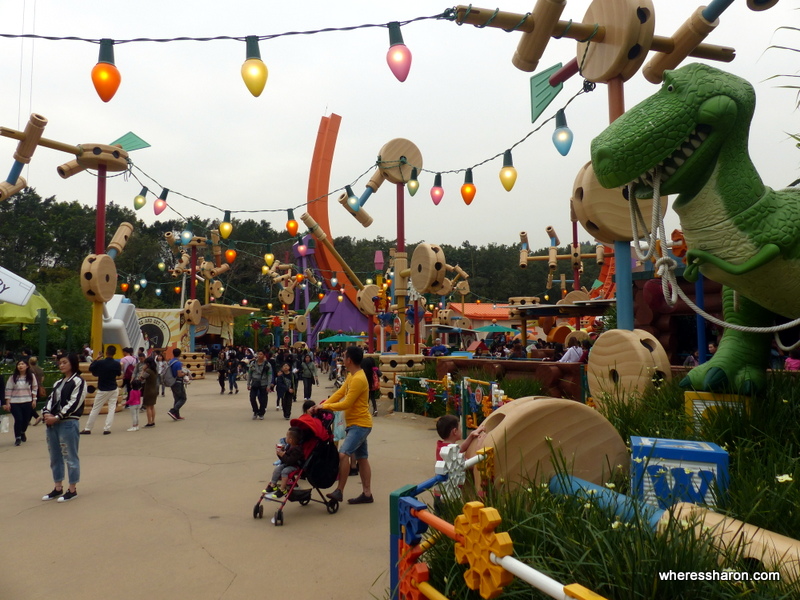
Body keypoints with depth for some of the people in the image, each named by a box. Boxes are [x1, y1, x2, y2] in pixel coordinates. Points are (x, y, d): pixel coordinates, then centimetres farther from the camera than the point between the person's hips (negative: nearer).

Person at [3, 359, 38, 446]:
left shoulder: (31, 376, 0)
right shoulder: (12, 377, -3)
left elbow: (35, 388, 5)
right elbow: (8, 390, -2)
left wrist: (34, 400, 1)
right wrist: (7, 403, -5)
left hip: (27, 402, 2)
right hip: (15, 403, -1)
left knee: (26, 419, 9)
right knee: (18, 419, -11)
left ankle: (22, 432, 40)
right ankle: (17, 438, 7)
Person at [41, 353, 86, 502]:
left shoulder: (78, 381, -6)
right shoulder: (58, 382, 19)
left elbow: (74, 403, -14)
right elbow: (50, 399, 12)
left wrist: (57, 418, -16)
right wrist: (46, 413, -8)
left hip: (68, 424, -8)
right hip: (52, 423, 8)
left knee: (70, 456, -1)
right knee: (55, 456, 15)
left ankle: (72, 489, 9)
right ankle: (58, 488, 26)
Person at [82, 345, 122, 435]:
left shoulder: (100, 362, -14)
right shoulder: (117, 364, -10)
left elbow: (90, 368, 5)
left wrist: (96, 360, 15)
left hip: (102, 390, -1)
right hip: (113, 390, 1)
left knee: (95, 409, 8)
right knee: (112, 409, 6)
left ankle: (87, 429, 14)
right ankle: (107, 429, 0)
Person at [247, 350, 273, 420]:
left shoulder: (267, 364, -5)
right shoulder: (252, 363, 3)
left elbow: (269, 375, -4)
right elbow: (249, 374, 9)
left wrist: (268, 385, -10)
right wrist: (248, 384, 6)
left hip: (263, 384, -2)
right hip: (254, 384, 2)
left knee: (262, 400, 2)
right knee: (252, 398, -5)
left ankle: (261, 414, 18)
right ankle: (255, 412, 16)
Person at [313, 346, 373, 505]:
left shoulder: (358, 379, -22)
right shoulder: (351, 376, 10)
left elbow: (346, 404, -23)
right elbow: (339, 393, 7)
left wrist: (326, 406, -14)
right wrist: (323, 404, -5)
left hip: (359, 424, -10)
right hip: (355, 424, 10)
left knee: (343, 454, -19)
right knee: (362, 458, 13)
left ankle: (339, 491, -11)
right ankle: (367, 494, 20)